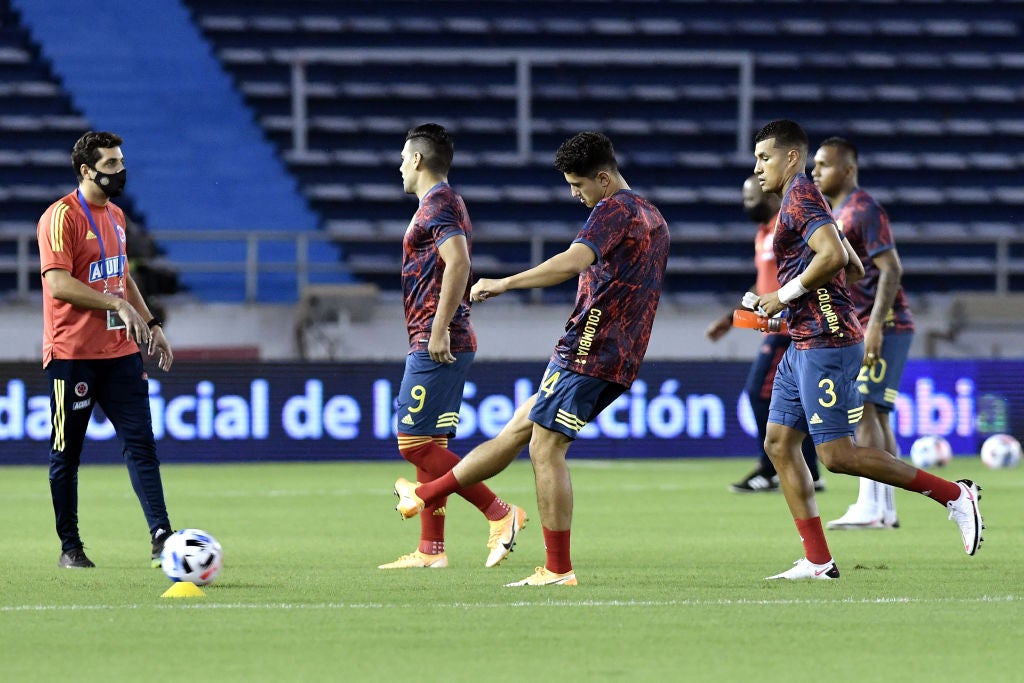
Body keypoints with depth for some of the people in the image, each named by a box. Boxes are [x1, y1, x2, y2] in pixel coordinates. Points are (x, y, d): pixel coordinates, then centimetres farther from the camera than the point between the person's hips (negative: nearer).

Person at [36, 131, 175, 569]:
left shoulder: (115, 216, 15)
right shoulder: (62, 217, -11)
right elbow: (58, 283, -21)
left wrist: (151, 324, 18)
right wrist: (118, 305, -24)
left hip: (120, 351, 7)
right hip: (72, 353, -7)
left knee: (140, 442, -3)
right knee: (66, 454, 3)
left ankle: (161, 537, -9)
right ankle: (70, 547, 12)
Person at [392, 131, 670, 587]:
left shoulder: (614, 209, -11)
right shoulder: (653, 218, 20)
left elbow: (573, 261, -28)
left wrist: (506, 283, -28)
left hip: (588, 352, -10)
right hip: (621, 358, 10)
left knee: (546, 447, -7)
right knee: (518, 428, 13)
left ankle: (558, 569, -7)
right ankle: (427, 495, 21)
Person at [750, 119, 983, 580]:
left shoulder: (800, 195, -11)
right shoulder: (802, 201, 20)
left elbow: (834, 255, -26)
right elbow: (855, 268, 25)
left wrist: (784, 296, -15)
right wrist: (787, 299, 19)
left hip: (826, 343, -11)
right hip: (804, 346, 11)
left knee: (836, 454, -11)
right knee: (779, 443, 6)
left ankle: (953, 494, -5)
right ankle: (817, 560, 5)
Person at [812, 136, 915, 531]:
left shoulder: (864, 210, -12)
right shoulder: (834, 213, 17)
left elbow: (891, 269, -18)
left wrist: (875, 326, -24)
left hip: (885, 327, -10)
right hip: (860, 329, 10)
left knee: (863, 409, -15)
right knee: (875, 415, 9)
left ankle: (870, 508, -18)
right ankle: (886, 510, 10)